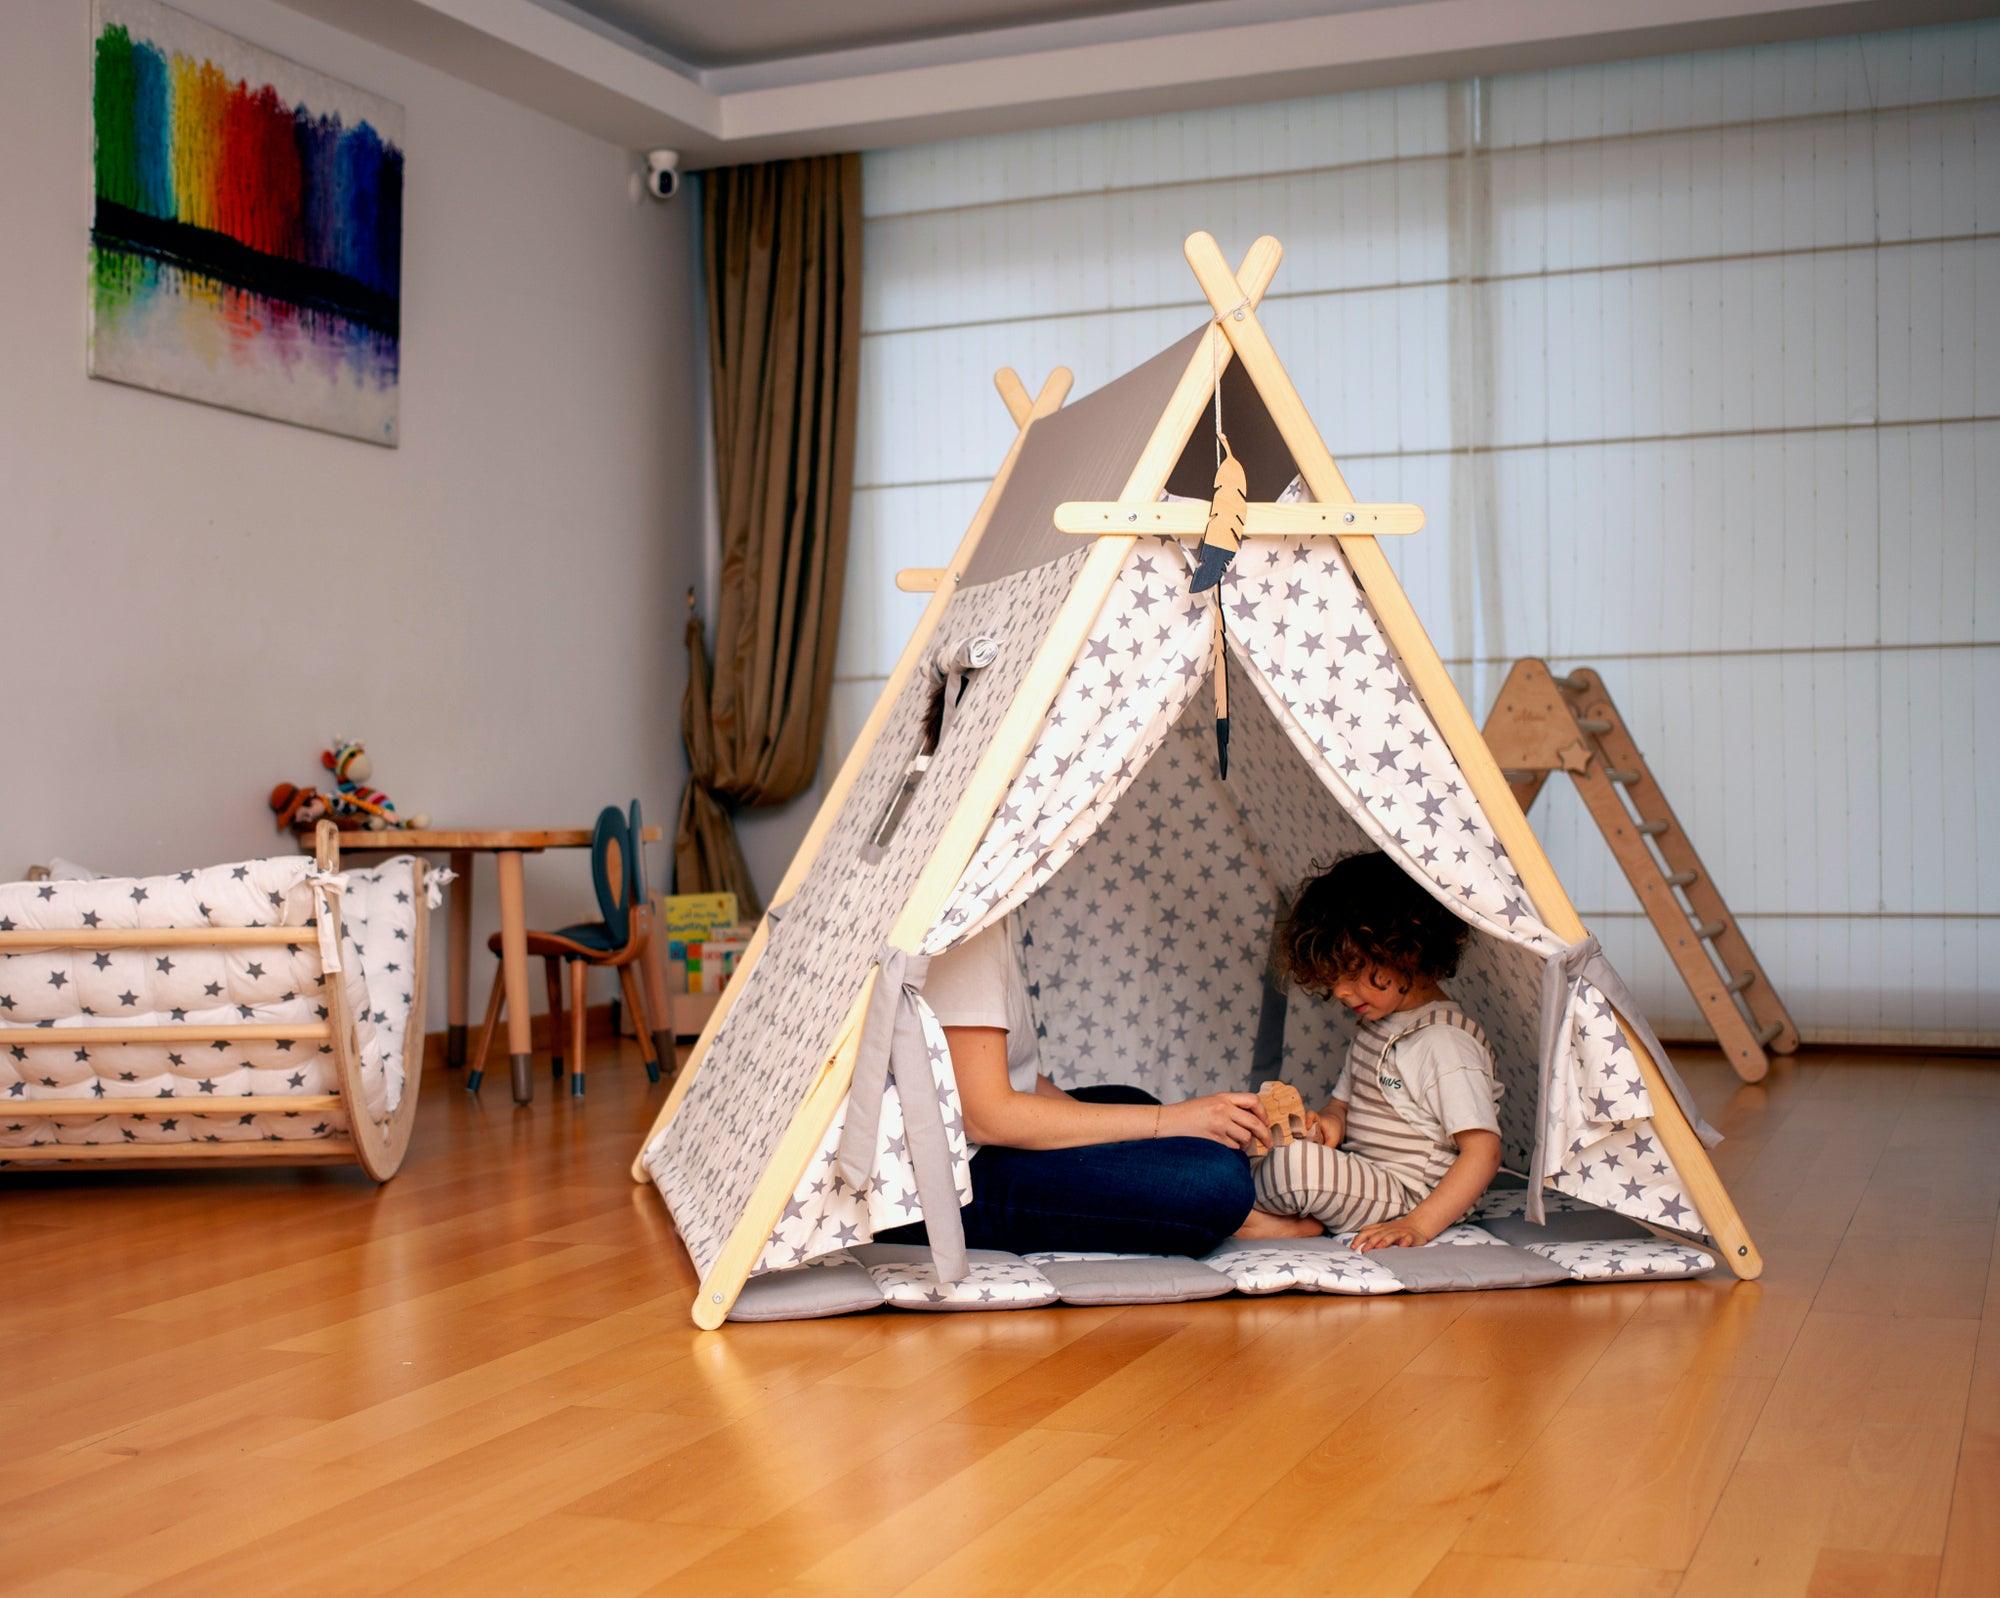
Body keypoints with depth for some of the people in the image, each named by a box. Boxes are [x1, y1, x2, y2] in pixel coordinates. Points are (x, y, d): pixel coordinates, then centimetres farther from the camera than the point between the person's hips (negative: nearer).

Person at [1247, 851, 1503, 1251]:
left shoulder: (1445, 1043, -17)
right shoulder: (1374, 1026, 13)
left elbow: (1483, 1151, -21)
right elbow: (1345, 1101, 21)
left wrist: (1418, 1225, -28)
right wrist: (1329, 1123, -6)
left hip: (1406, 1197, -10)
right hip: (1358, 1178, 10)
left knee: (1293, 1163, -33)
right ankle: (1301, 1217, -15)